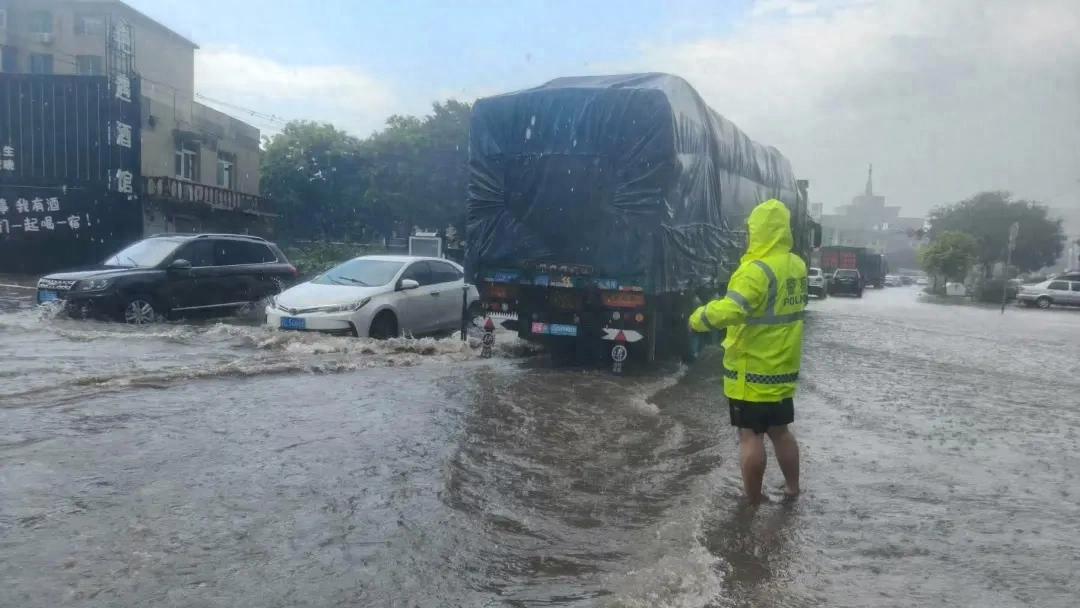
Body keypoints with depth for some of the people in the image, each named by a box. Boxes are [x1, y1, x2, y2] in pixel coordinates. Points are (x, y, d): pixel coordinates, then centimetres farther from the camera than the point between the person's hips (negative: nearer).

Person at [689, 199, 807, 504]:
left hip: (752, 371, -8)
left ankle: (753, 499, 13)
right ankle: (792, 486, 33)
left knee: (750, 435, 3)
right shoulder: (797, 266, 5)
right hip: (783, 368, 8)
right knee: (780, 429, 22)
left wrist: (699, 318, -17)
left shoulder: (758, 270, -22)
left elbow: (731, 309, -33)